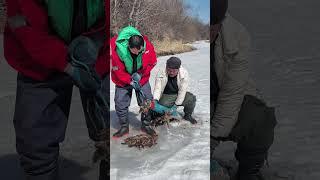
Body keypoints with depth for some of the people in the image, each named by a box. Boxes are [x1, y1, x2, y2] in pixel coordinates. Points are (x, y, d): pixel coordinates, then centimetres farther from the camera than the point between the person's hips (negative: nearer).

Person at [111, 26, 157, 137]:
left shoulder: (148, 46, -25)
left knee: (147, 101, 0)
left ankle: (146, 125, 19)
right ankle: (124, 127, 19)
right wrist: (130, 81, -19)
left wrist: (140, 74, -18)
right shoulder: (117, 49, -30)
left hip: (142, 78, 1)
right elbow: (117, 69, -18)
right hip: (123, 80, -1)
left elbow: (152, 63, -9)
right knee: (121, 103, 0)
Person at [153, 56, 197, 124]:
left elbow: (182, 91, -20)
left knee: (191, 98, -24)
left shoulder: (184, 73, -19)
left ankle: (187, 115, 6)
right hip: (166, 96, 0)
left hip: (179, 95, 1)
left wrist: (176, 104, -24)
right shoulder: (161, 73, -17)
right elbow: (157, 88, -19)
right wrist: (155, 100, -38)